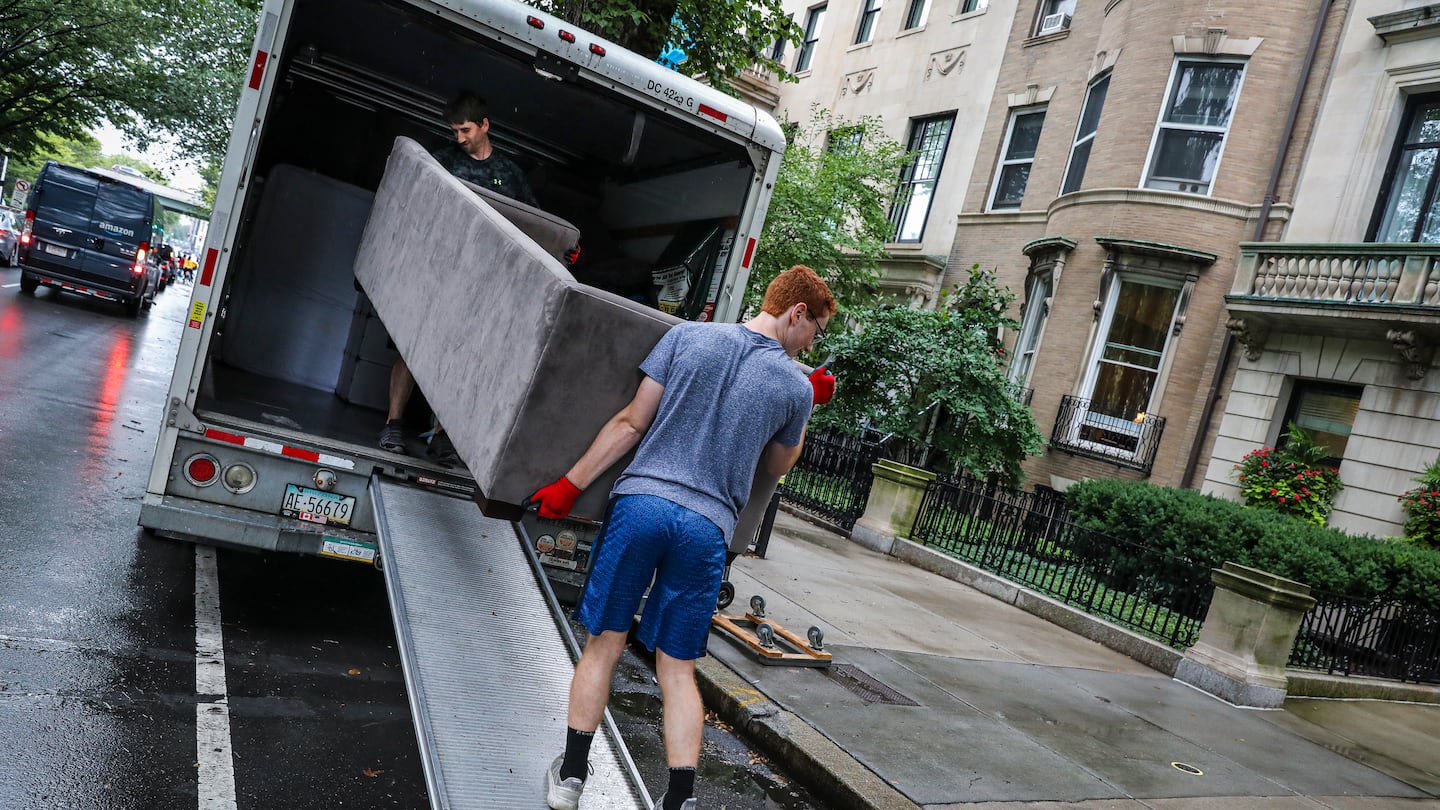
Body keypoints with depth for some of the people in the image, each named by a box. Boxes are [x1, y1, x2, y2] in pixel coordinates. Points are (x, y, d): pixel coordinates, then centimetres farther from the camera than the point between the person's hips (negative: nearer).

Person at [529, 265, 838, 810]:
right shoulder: (795, 387, 2)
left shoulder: (687, 336, 3)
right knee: (677, 668, 11)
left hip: (641, 500, 1)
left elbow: (631, 424, 2)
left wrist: (570, 485, 7)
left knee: (604, 644, 13)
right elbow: (777, 467, 20)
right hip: (706, 527, 0)